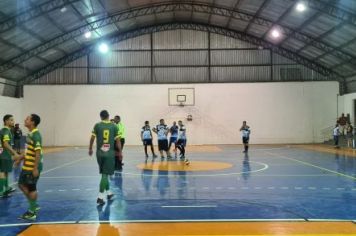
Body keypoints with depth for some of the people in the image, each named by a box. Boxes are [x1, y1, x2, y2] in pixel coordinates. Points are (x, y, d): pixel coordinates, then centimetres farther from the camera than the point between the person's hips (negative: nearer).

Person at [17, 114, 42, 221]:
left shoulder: (36, 135, -20)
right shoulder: (30, 134, 10)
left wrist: (35, 168, -25)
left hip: (33, 167, -10)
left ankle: (32, 212, 13)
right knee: (22, 185, 17)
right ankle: (34, 206, 28)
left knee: (31, 189, 0)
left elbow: (38, 153, -24)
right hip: (26, 166, 10)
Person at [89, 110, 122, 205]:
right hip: (110, 153, -2)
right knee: (105, 175, -2)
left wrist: (90, 149, 16)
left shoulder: (97, 125, 0)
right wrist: (120, 152, 10)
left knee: (104, 173, 17)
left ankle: (109, 193, 28)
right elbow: (117, 140, 0)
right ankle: (100, 197, -7)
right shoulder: (114, 126, 0)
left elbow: (92, 138, 1)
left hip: (100, 153, 2)